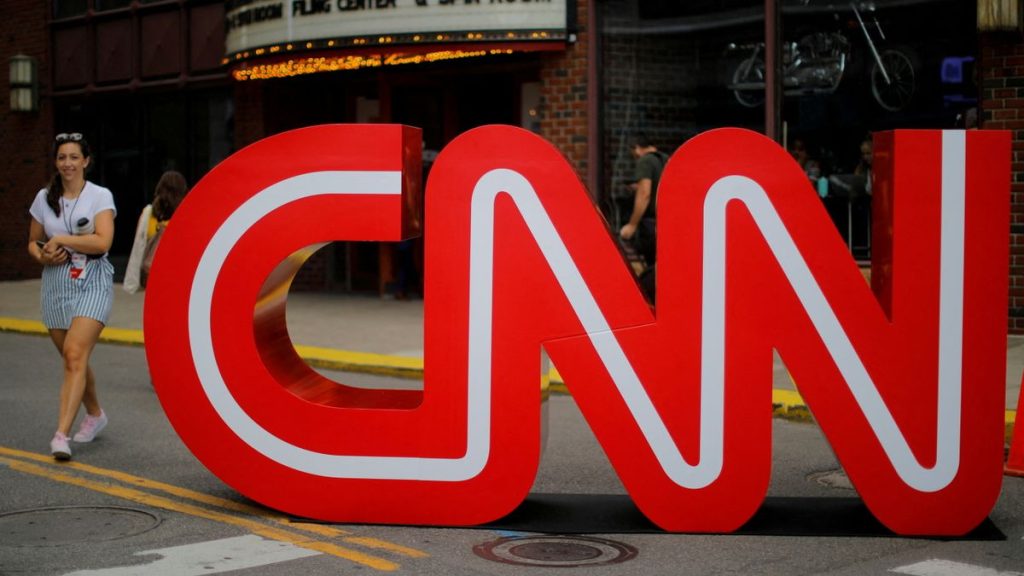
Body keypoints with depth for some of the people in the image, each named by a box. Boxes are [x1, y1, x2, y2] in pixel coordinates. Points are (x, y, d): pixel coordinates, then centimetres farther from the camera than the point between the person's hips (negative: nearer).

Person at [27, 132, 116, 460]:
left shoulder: (101, 196, -4)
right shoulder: (44, 198, 8)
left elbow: (103, 241, -17)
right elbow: (33, 242, 17)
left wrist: (60, 240, -13)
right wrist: (43, 256, -5)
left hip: (92, 283, -5)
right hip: (55, 284, 5)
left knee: (75, 354, -18)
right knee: (70, 357, 13)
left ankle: (61, 434, -23)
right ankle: (95, 414, 37)